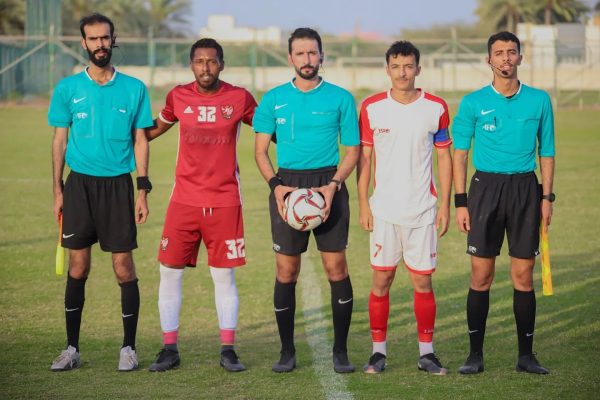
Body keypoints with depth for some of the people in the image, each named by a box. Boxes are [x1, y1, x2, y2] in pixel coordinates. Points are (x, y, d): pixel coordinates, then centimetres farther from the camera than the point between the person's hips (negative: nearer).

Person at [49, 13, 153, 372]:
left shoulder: (134, 88, 3)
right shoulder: (68, 88, 4)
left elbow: (140, 140, 5)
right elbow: (60, 141, 8)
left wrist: (143, 191, 0)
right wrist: (58, 190, 2)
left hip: (118, 184, -1)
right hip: (80, 183, 1)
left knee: (124, 267, -1)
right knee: (78, 267, 3)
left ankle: (129, 348, 9)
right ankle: (72, 348, 10)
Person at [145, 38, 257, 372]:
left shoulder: (239, 98, -2)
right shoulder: (178, 97, 2)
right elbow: (156, 128, 20)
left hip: (225, 201, -1)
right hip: (184, 200, 1)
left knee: (225, 276, 2)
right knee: (170, 271, 0)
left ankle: (228, 350, 12)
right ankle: (170, 349, 10)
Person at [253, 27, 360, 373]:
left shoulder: (340, 98, 4)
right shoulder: (274, 99, 7)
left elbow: (352, 150, 6)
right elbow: (261, 150, 9)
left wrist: (333, 185, -10)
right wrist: (276, 185, -8)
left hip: (328, 183, -1)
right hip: (287, 184, 1)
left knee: (336, 267, -5)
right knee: (287, 271, 1)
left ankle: (341, 351, 4)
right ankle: (287, 351, 10)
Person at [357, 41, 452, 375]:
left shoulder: (436, 108, 1)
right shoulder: (372, 107, 1)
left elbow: (444, 158, 6)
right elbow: (364, 157, 5)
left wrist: (445, 206, 2)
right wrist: (363, 205, 0)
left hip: (422, 210, 0)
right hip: (384, 210, 0)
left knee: (423, 281, 2)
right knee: (382, 280, 1)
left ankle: (427, 352, 10)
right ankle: (379, 352, 9)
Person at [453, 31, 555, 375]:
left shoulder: (539, 100, 5)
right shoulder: (474, 102, 1)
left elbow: (547, 152, 10)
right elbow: (460, 153, 4)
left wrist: (547, 197, 3)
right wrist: (460, 202, -3)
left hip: (525, 187, 1)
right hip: (486, 186, -1)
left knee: (524, 276, 2)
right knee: (481, 276, -1)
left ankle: (526, 355, 10)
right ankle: (476, 355, 5)